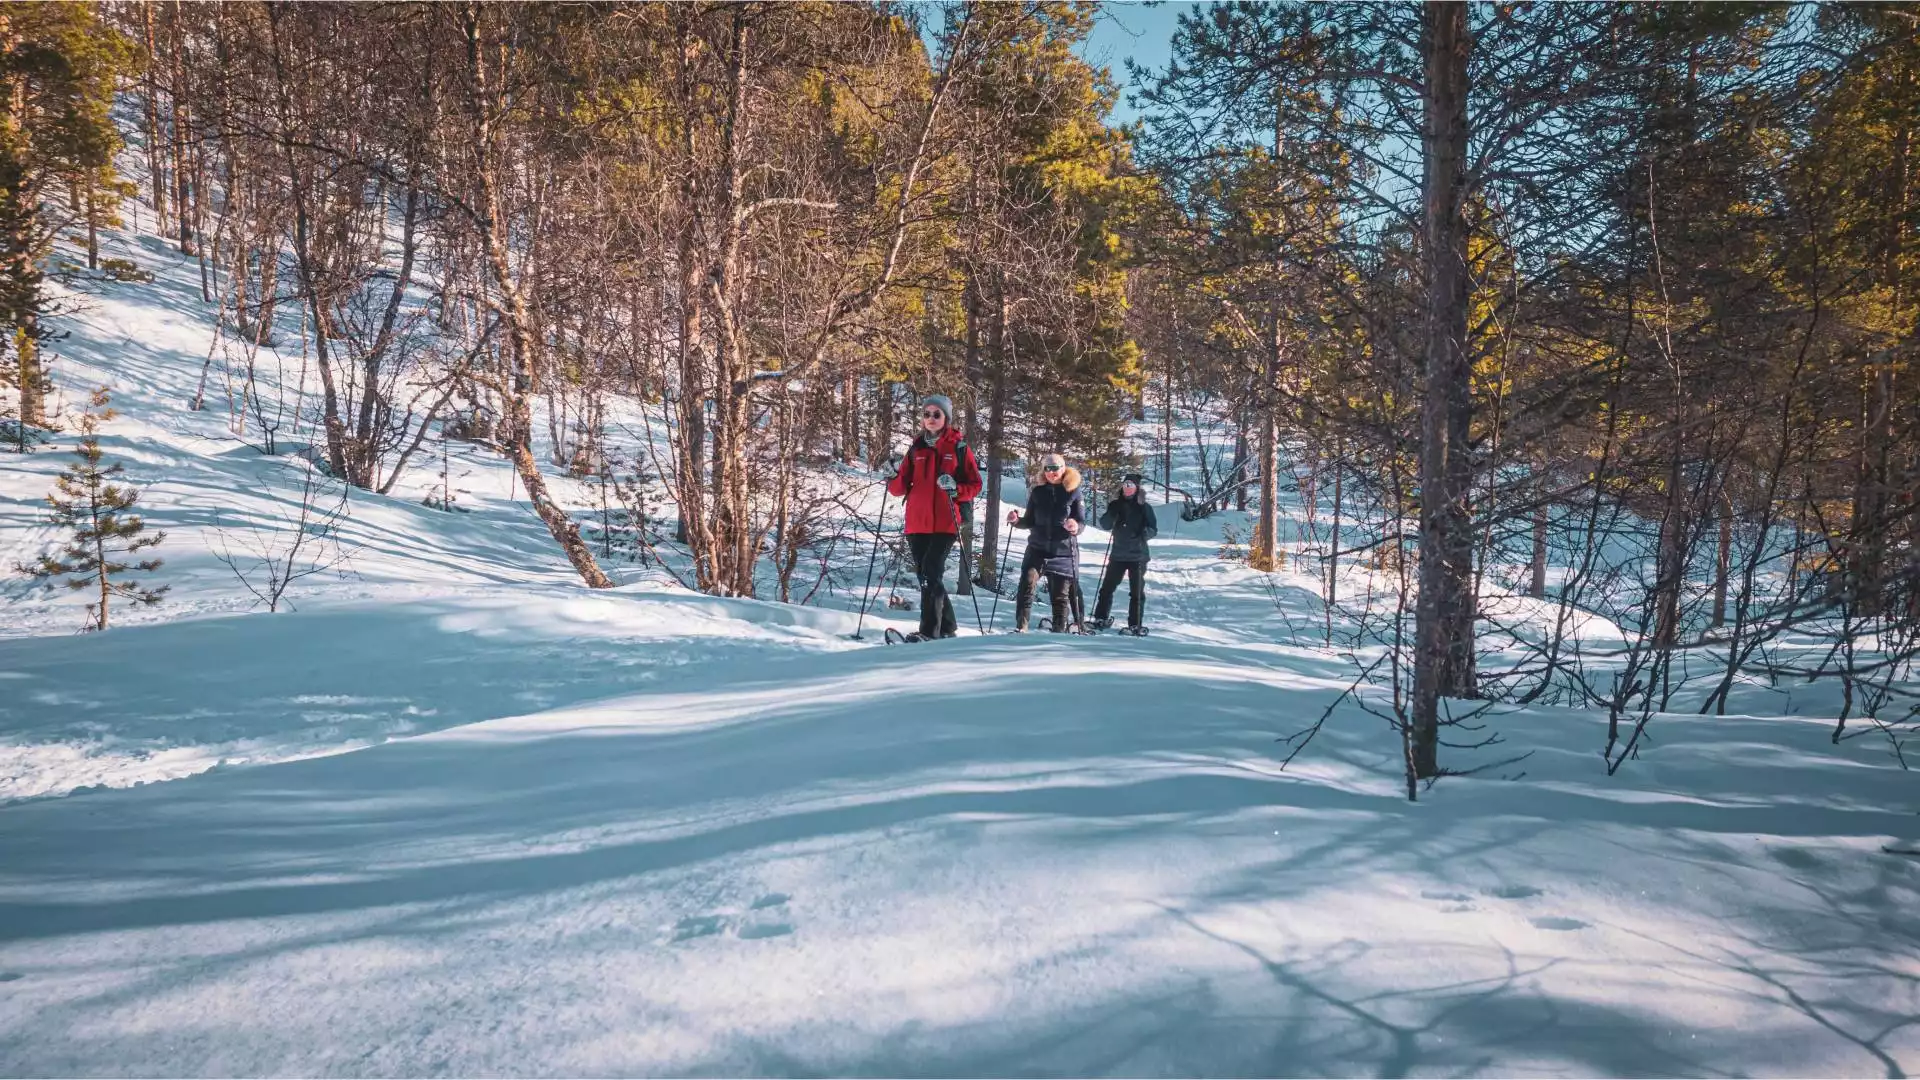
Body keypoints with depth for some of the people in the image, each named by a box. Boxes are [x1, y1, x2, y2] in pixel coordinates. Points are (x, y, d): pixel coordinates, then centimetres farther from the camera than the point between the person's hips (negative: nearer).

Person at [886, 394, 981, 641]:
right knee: (926, 575, 8)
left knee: (931, 573, -16)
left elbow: (975, 485, 2)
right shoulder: (916, 449, 14)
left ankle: (929, 631, -18)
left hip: (946, 523, -5)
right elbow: (900, 488, 12)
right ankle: (946, 628, 21)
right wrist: (895, 474, -9)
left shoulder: (959, 448, 3)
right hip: (917, 523, 5)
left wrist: (955, 489, -17)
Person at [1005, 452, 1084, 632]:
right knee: (1027, 585, -17)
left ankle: (1059, 632, 17)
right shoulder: (1037, 492, 5)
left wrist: (1076, 527, -24)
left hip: (1063, 552, -1)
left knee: (1060, 596, 5)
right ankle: (1020, 628, -13)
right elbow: (1030, 521, 12)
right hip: (1037, 549, 2)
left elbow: (1082, 522, -2)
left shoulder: (1073, 491, -2)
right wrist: (1016, 521, -8)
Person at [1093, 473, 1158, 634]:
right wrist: (1112, 510, -16)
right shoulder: (1117, 505, 6)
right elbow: (1105, 525, 1)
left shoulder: (1144, 508, -1)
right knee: (1107, 587, 6)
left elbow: (1153, 530, -2)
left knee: (1137, 592, 2)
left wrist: (1142, 534, -23)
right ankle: (1100, 618, 17)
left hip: (1138, 556, -2)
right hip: (1118, 554, 3)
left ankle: (1135, 624, 8)